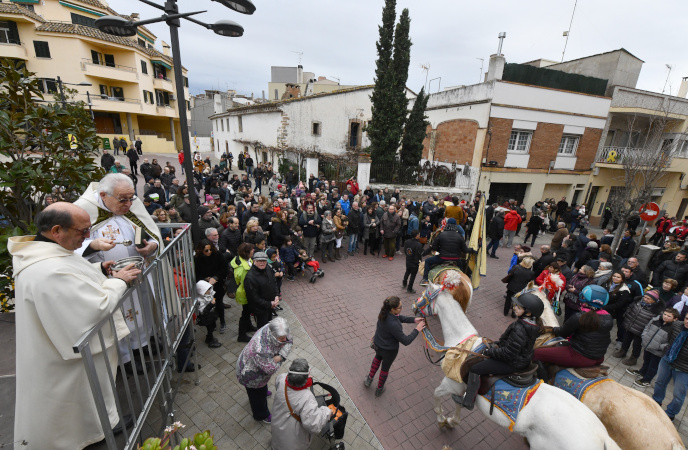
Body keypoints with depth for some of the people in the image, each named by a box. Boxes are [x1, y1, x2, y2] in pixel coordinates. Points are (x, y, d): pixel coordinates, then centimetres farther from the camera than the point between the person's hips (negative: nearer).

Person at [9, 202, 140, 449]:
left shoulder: (42, 253, -5)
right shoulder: (50, 271, -37)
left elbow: (71, 281, 14)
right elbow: (98, 309, -34)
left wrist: (98, 271, -1)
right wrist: (119, 281, -21)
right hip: (69, 367, -10)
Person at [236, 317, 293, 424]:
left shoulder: (272, 329, -28)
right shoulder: (261, 350, -47)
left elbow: (289, 340, -15)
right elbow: (271, 369, -33)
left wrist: (281, 355, -28)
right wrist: (278, 360, -17)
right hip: (251, 376, -6)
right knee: (258, 395, 23)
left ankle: (263, 392, 67)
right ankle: (261, 415, 50)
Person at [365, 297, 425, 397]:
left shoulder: (384, 313, -18)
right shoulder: (393, 325, -41)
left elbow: (399, 317, 0)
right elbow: (406, 341, -30)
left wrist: (413, 320, -9)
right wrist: (417, 330, -21)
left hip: (377, 344, 6)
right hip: (389, 350, -6)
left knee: (378, 357, 38)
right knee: (385, 367, 25)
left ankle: (369, 379, 51)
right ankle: (379, 389, 50)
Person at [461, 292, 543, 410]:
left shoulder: (519, 329, -34)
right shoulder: (532, 323, -3)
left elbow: (508, 353, -29)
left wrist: (489, 352, -17)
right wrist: (498, 344, 5)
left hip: (513, 364, -10)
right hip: (522, 358, 10)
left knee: (474, 368, -7)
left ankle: (468, 401, 7)